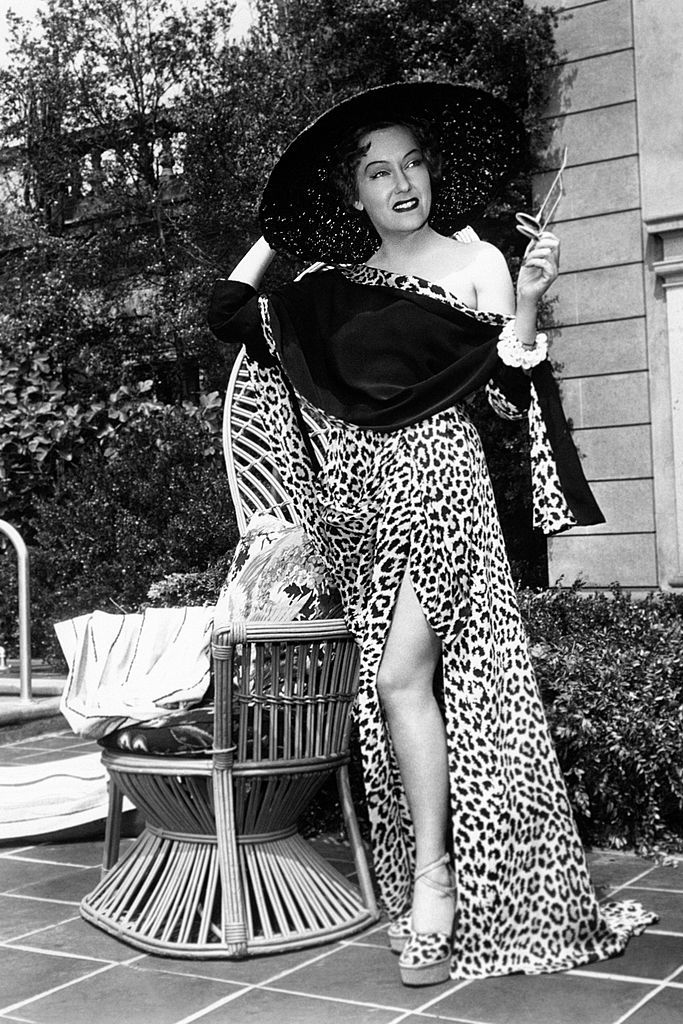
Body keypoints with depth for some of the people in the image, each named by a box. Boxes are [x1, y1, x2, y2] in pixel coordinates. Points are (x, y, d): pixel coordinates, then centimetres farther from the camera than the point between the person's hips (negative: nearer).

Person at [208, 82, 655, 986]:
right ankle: (425, 888, 12)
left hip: (438, 475, -4)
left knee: (403, 676, -16)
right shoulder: (337, 285, 13)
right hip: (363, 488, 4)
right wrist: (273, 234, 17)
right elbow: (229, 312, 14)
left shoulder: (476, 262, 3)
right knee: (393, 687, 2)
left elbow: (511, 393, -3)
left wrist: (526, 305, -18)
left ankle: (438, 880, -3)